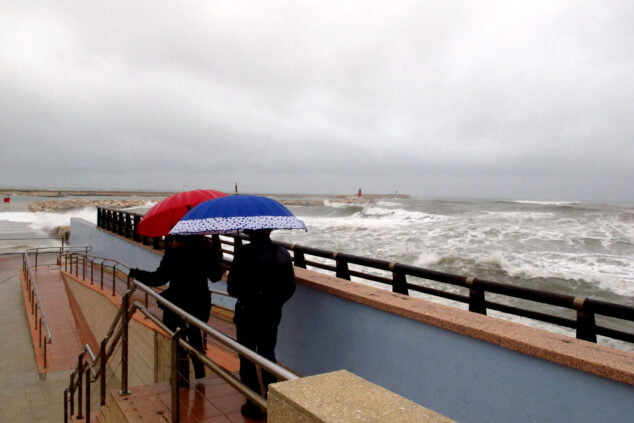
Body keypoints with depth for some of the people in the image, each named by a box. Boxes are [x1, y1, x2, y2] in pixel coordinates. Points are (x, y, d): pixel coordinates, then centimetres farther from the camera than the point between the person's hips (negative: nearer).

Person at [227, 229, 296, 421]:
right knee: (268, 356, 20)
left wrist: (245, 295, 6)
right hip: (271, 315, 4)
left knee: (247, 360, 11)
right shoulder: (283, 254, -6)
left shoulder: (244, 253, -19)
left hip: (248, 314, -4)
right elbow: (290, 288, 1)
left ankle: (254, 406, 18)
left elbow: (232, 288, -15)